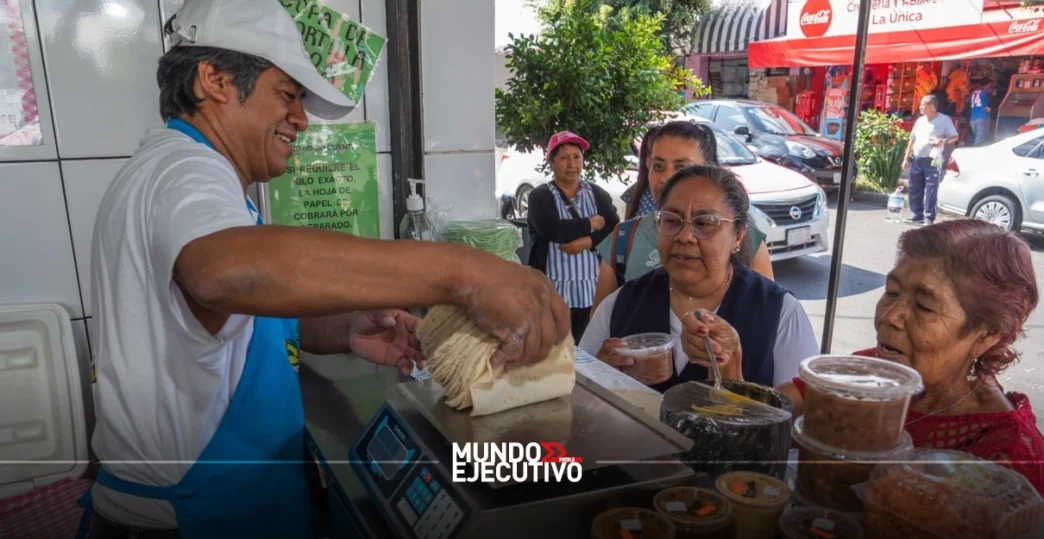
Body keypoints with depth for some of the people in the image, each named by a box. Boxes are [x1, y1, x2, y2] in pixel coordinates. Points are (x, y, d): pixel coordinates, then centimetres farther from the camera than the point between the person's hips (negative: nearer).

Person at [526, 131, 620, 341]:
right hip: (556, 292, -3)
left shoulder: (597, 194, 12)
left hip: (593, 290, 3)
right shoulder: (540, 196, 1)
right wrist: (592, 224, -5)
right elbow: (552, 230, -17)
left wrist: (586, 242, -15)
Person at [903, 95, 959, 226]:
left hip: (932, 160, -6)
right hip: (917, 159, 6)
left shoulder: (945, 120, -3)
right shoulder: (920, 120, 14)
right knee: (915, 189, 6)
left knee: (931, 190, -7)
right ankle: (918, 215, 15)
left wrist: (944, 141, -23)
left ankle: (929, 218, -6)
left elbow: (954, 136, -2)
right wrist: (907, 158, 13)